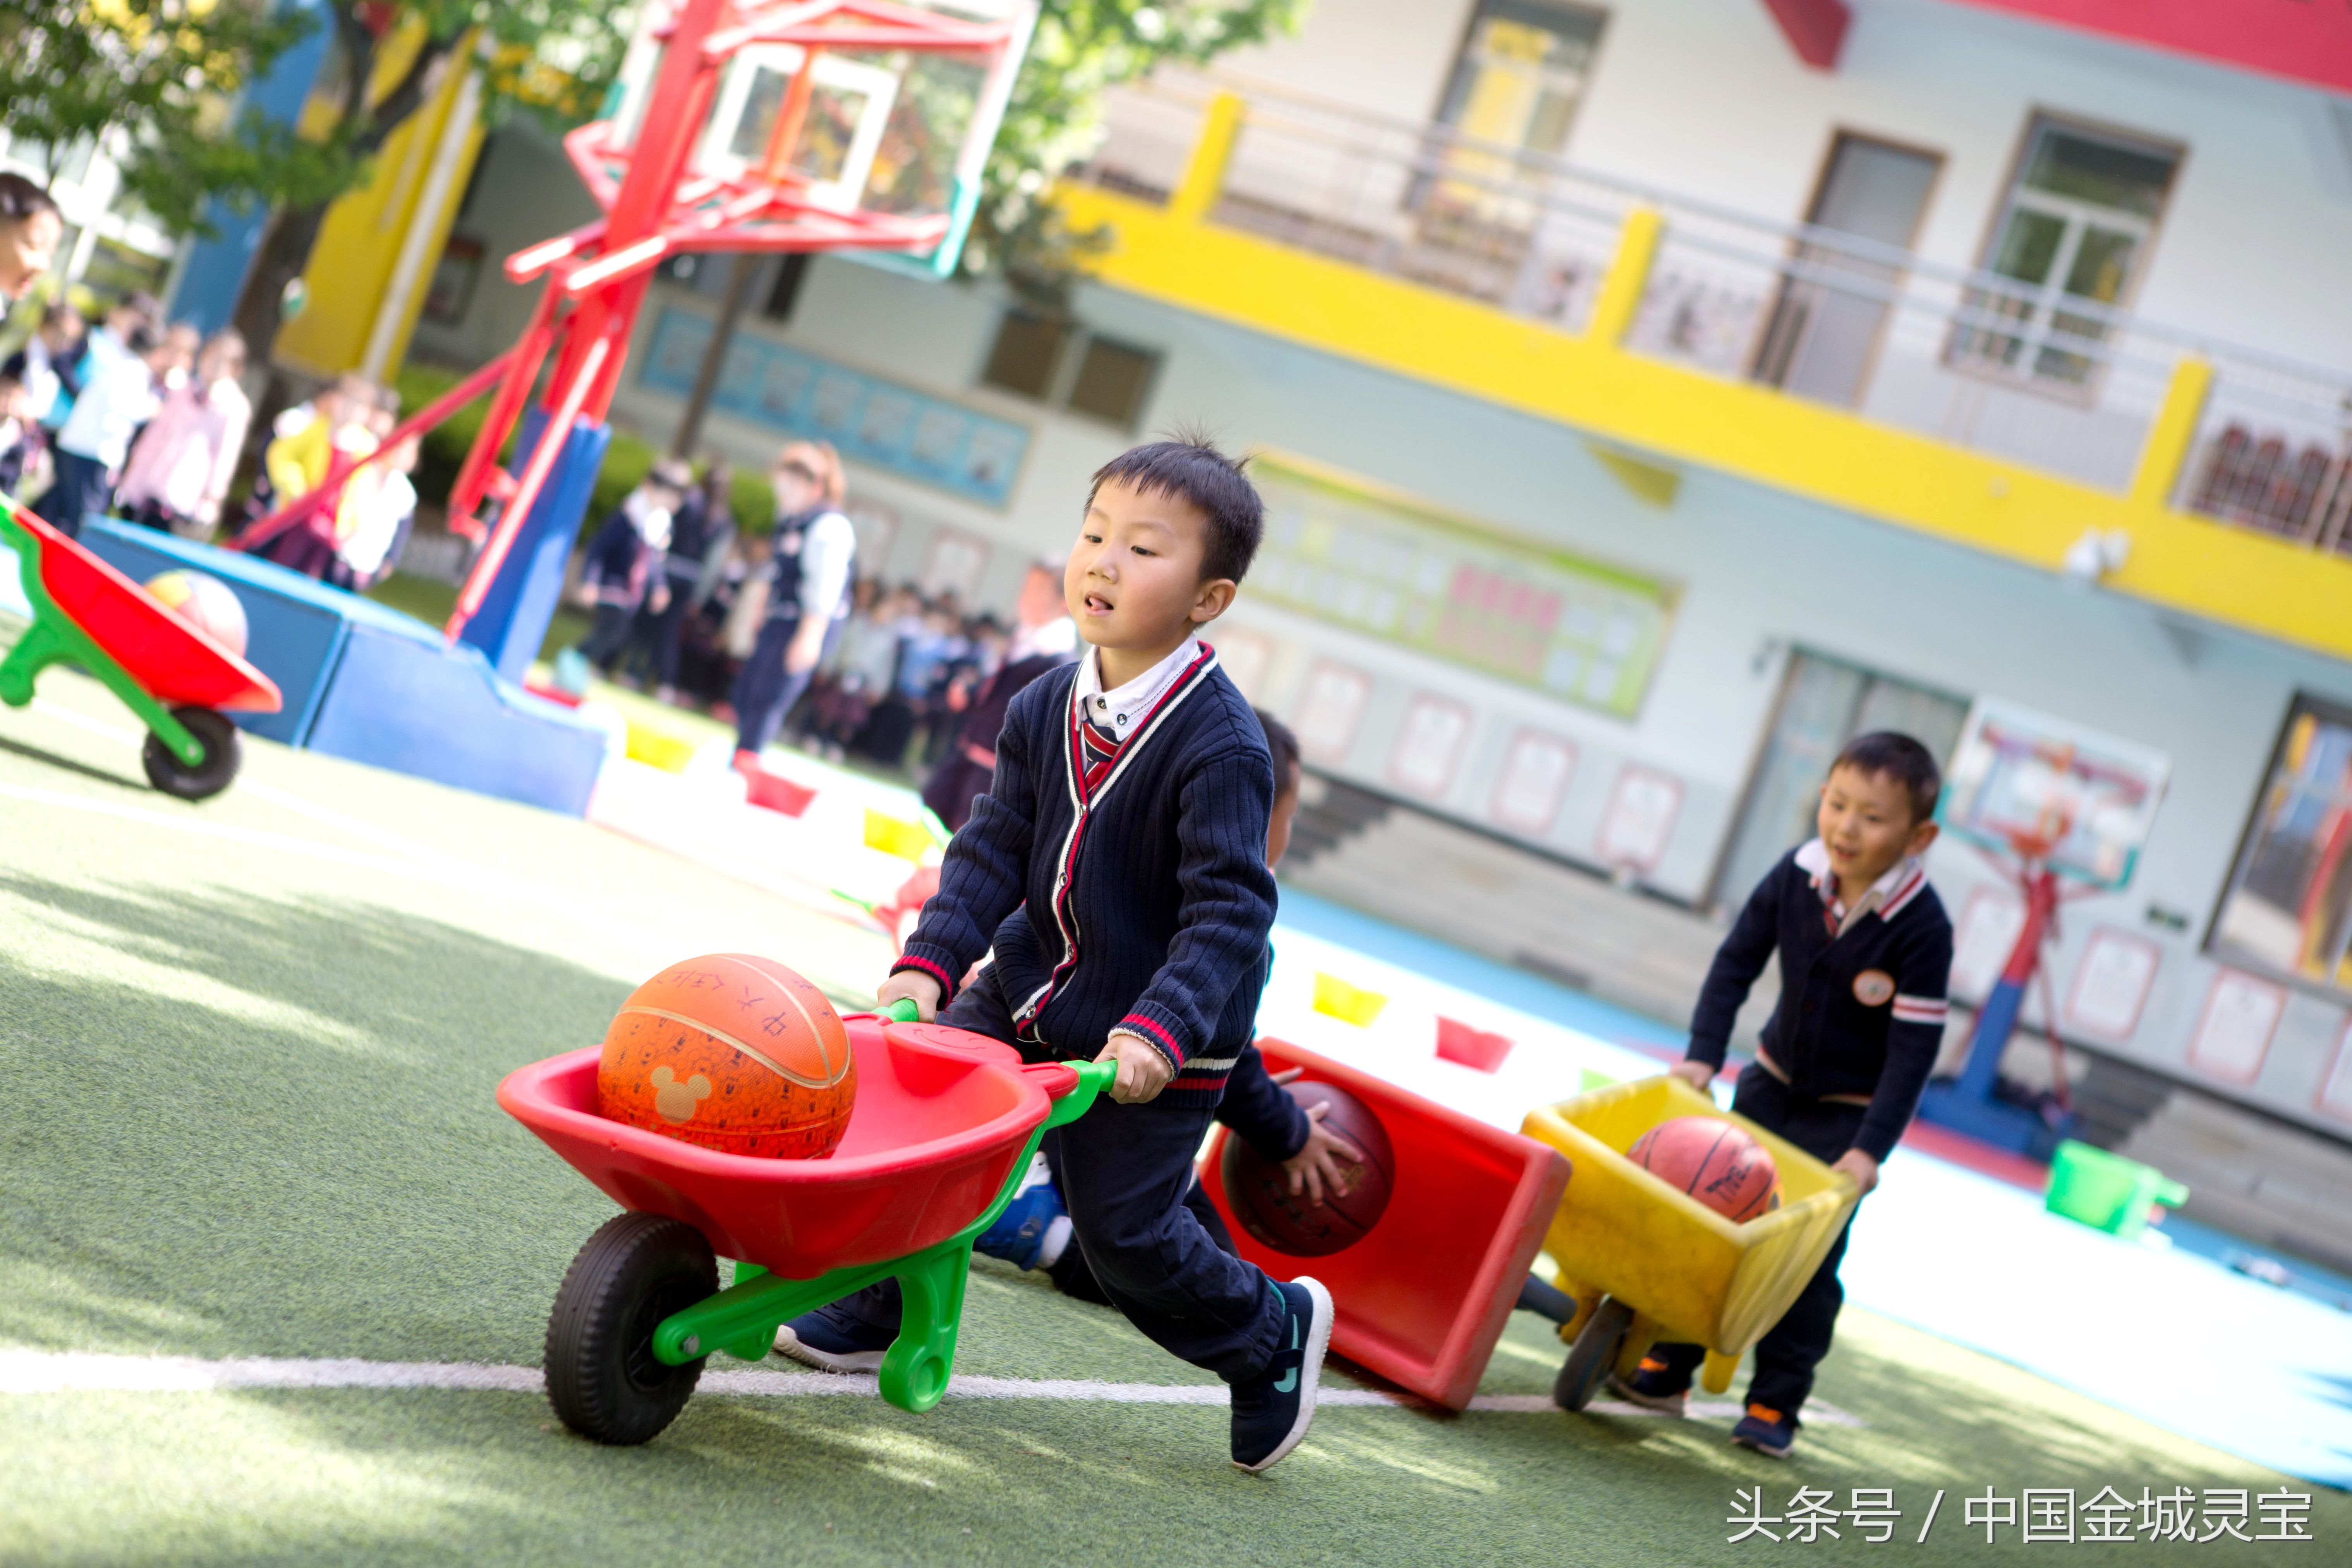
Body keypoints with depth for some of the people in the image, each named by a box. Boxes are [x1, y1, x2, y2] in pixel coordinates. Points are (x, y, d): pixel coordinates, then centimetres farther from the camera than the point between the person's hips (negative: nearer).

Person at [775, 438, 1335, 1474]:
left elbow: (1229, 908, -25)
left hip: (1154, 1042, -6)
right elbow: (994, 848, 0)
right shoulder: (1046, 710, -4)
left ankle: (1273, 1333, 26)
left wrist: (1161, 1028, -35)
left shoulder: (1222, 746, -23)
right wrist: (931, 961, -12)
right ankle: (878, 1312, 28)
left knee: (1125, 1229, 0)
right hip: (1032, 993, 6)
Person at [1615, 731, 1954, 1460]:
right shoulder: (1797, 877, -15)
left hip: (1850, 1110, -5)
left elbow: (1914, 1049, -23)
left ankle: (1775, 1405, 5)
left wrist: (1870, 1147, -25)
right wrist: (1703, 1055, -10)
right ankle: (1668, 1370, 18)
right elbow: (1738, 961, -3)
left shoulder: (1922, 928, -26)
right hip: (1774, 1080, 5)